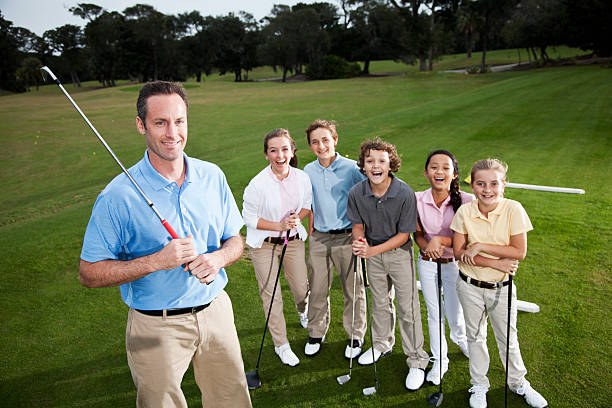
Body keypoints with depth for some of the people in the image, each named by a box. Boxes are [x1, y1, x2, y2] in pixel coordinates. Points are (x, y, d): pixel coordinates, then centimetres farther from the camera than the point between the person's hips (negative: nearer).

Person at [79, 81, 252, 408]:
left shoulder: (212, 176, -2)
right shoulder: (118, 195, -15)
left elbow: (234, 239, 7)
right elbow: (89, 273, -11)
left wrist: (218, 258, -16)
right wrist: (157, 261, -24)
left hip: (216, 312, 4)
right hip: (156, 328, -3)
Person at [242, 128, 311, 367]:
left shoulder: (302, 177, -10)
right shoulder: (258, 184, -22)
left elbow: (308, 204, 7)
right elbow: (249, 217, -13)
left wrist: (298, 218, -14)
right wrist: (279, 226, -22)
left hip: (294, 239, 3)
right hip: (264, 244, -3)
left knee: (301, 288, 13)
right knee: (271, 296, 3)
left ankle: (303, 311, 53)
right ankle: (281, 345, 24)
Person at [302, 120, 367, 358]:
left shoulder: (351, 168, -8)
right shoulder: (309, 171, 4)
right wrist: (311, 232, 13)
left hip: (347, 237, -3)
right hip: (319, 238, 3)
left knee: (353, 289, 8)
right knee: (317, 289, 11)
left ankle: (355, 336, 27)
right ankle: (316, 333, 31)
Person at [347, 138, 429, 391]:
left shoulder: (405, 193, -25)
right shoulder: (356, 193, -15)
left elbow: (403, 234, -18)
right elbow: (358, 225, -1)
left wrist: (373, 250, -26)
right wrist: (360, 242, -23)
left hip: (399, 252, -3)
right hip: (373, 253, 4)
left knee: (408, 308, 1)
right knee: (380, 302, 21)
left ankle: (416, 361, 20)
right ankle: (382, 344, 43)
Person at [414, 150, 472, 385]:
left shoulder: (465, 201, -18)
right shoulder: (418, 200, -12)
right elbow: (417, 234, -2)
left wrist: (440, 240, -29)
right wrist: (427, 246, -22)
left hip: (454, 264, -1)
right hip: (427, 263, 1)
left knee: (455, 313, 16)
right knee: (434, 313, 14)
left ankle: (460, 339, 53)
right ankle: (439, 360, 34)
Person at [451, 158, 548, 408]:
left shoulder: (513, 209, -15)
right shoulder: (465, 212, -12)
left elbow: (520, 252, -19)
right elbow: (459, 252, -12)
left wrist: (480, 246, -22)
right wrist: (495, 263, -21)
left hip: (501, 287, -1)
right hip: (470, 286, 1)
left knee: (507, 338, 17)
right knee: (475, 336, 17)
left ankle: (518, 383, 43)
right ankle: (479, 385, 38)